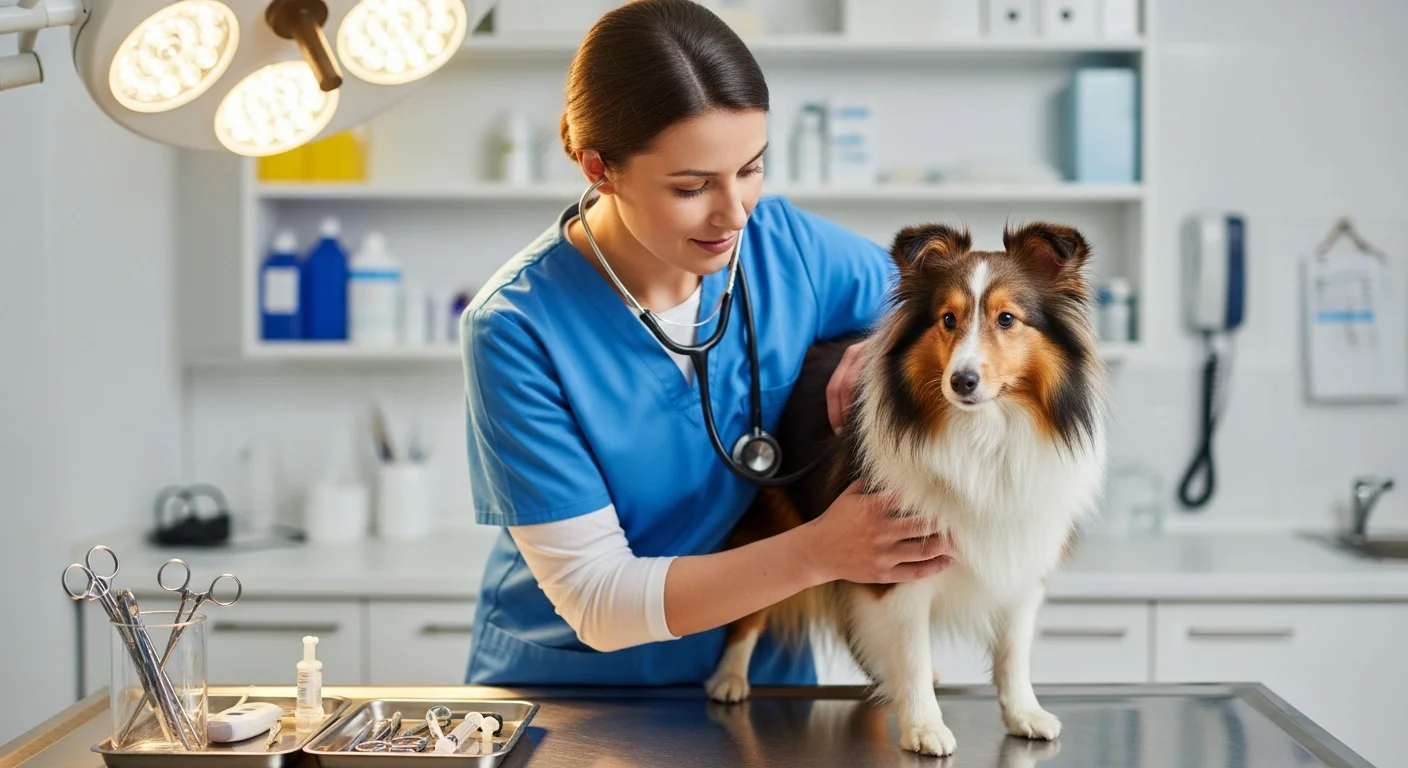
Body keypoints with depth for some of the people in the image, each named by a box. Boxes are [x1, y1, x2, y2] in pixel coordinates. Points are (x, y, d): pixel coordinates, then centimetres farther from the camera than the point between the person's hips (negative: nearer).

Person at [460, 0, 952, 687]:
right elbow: (595, 601, -18)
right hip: (566, 689, -3)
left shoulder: (785, 244, -6)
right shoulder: (517, 328, -17)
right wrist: (818, 553, -26)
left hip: (760, 679, 3)